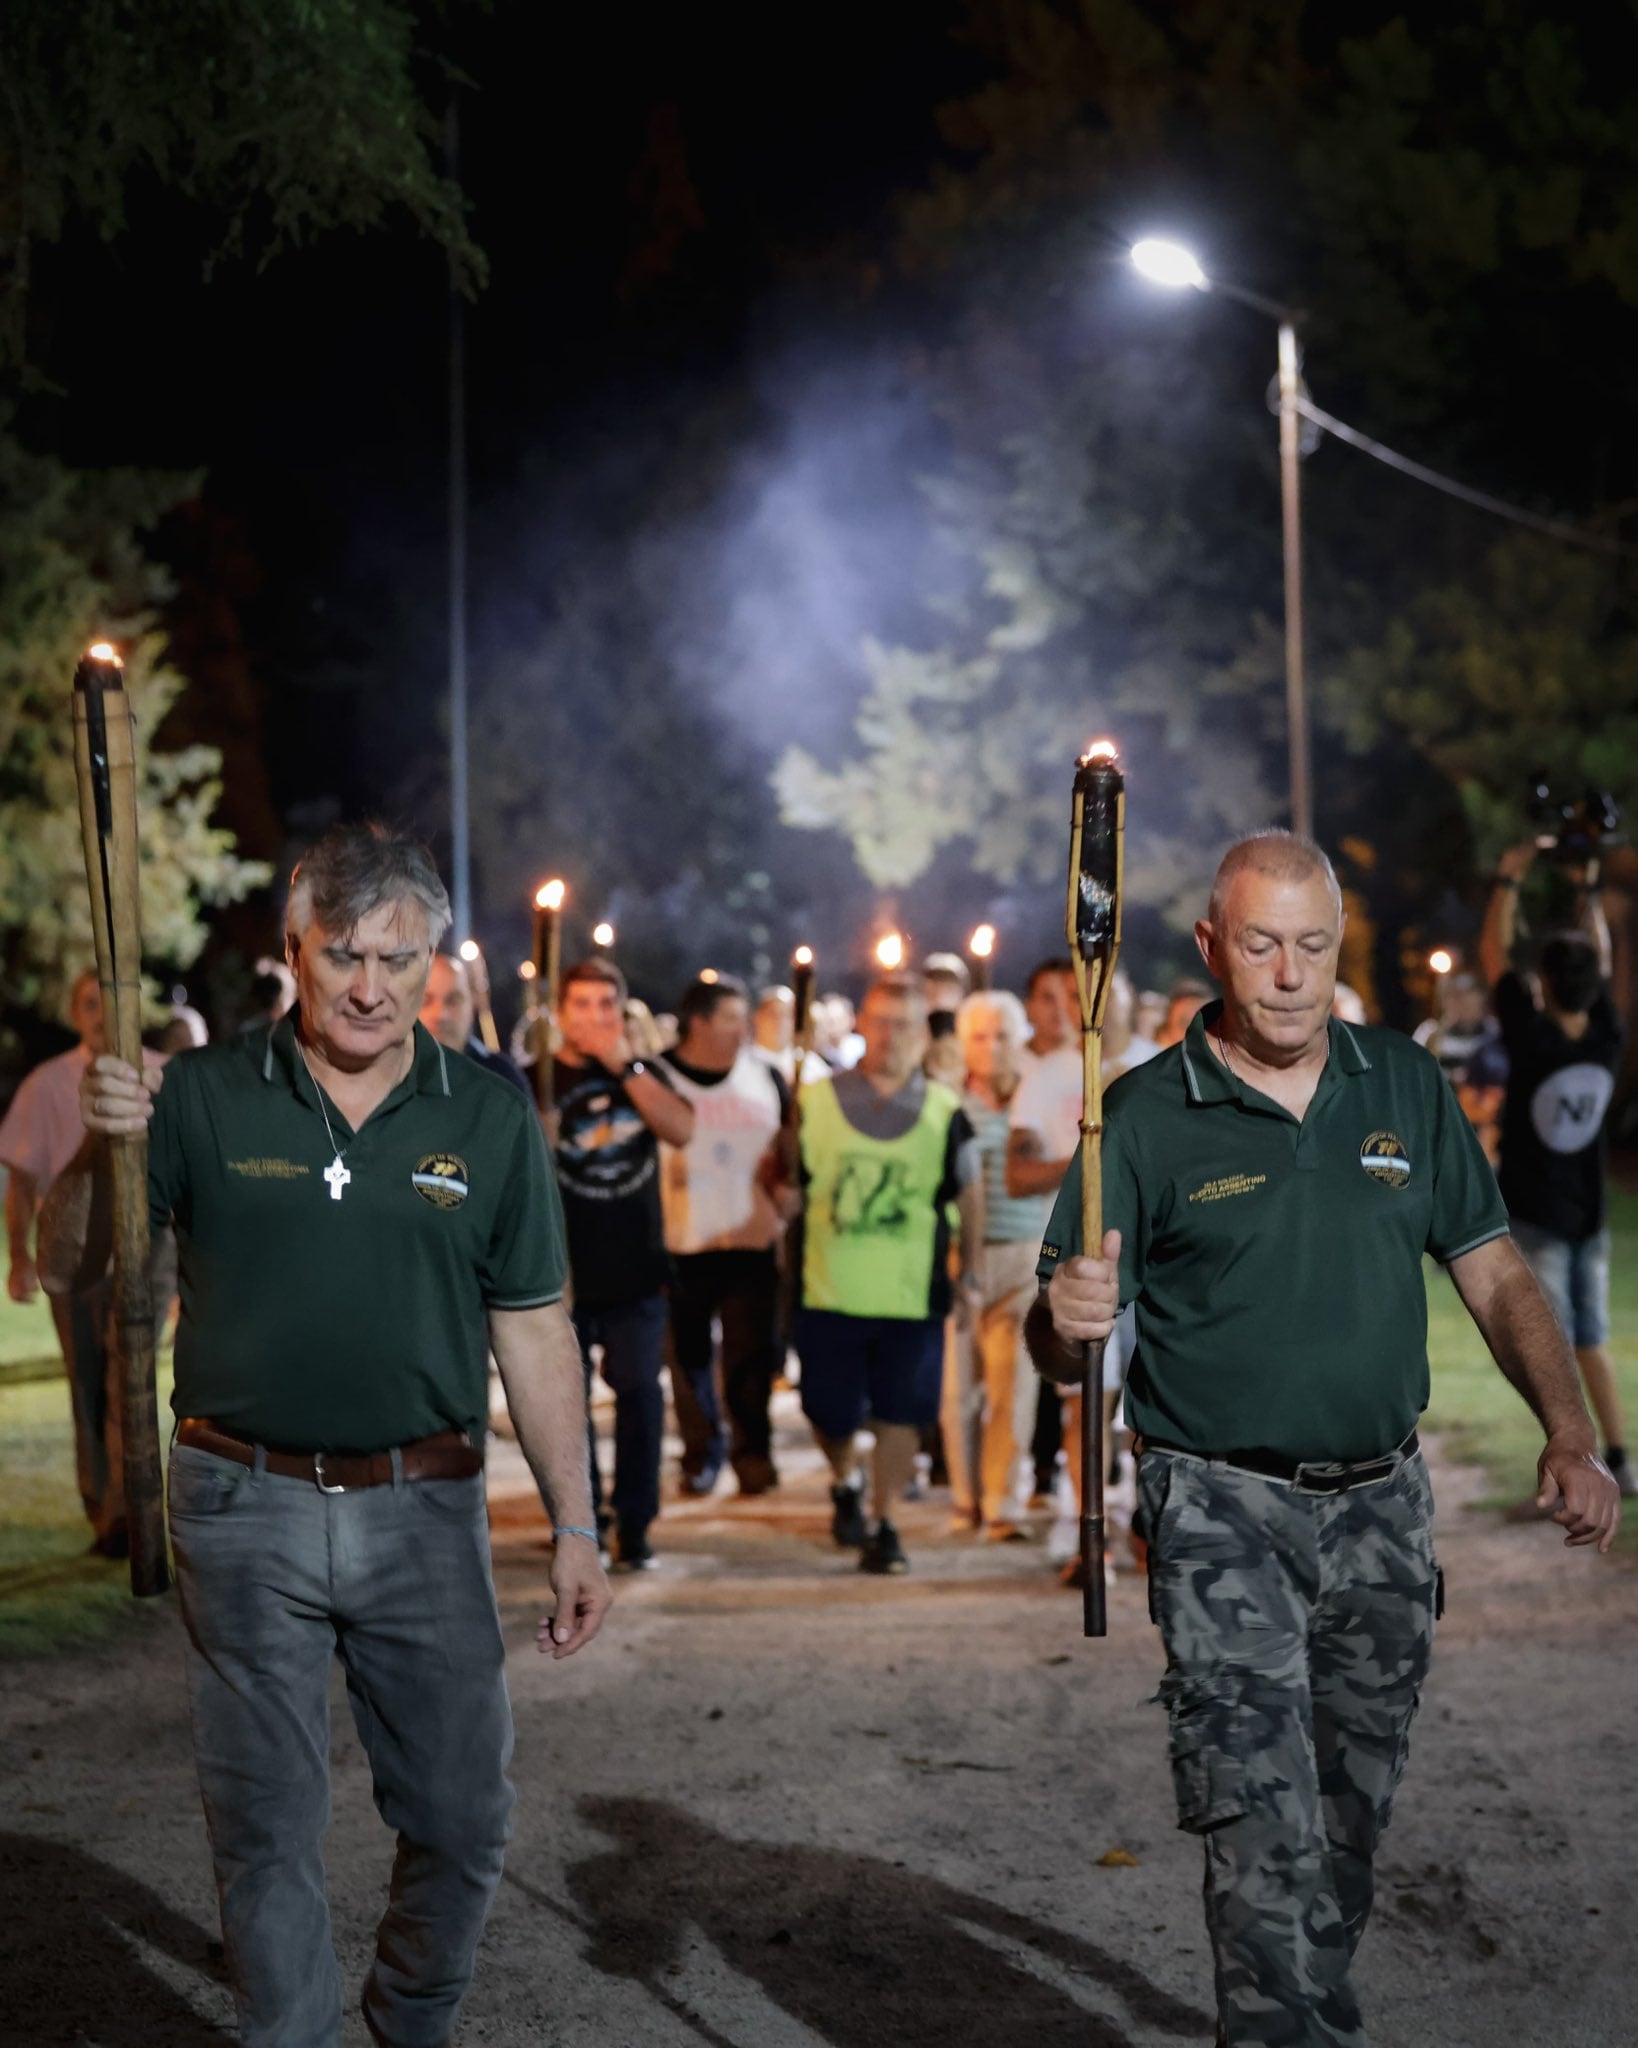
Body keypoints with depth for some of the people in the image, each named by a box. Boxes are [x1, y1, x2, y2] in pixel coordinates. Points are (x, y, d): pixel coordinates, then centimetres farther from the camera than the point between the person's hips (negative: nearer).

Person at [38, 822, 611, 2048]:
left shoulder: (489, 1121, 3)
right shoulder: (203, 1098, -1)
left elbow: (534, 1332, 5)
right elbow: (70, 1261, 0)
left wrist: (574, 1523, 2)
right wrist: (98, 1148, -20)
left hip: (424, 1509, 1)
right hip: (244, 1507, -1)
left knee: (463, 1819, 9)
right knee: (268, 1823, 8)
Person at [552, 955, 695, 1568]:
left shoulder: (644, 1072, 11)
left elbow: (681, 1129, -6)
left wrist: (626, 1066, -12)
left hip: (636, 1269, 2)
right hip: (563, 1272, -2)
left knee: (639, 1392, -2)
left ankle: (634, 1523, 5)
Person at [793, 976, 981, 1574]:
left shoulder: (944, 1113, 2)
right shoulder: (816, 1100, 2)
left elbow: (969, 1197, 12)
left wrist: (969, 1276, 12)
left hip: (912, 1295, 0)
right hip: (828, 1292, 1)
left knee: (900, 1415, -1)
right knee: (831, 1413, 9)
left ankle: (884, 1524, 13)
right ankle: (845, 1487, 39)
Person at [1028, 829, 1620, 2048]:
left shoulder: (1407, 1087, 6)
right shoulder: (1148, 1115, -5)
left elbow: (1495, 1276, 9)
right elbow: (1060, 1339, -5)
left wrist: (1571, 1438, -3)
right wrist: (1068, 1321, -30)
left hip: (1384, 1503, 4)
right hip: (1225, 1512, -4)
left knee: (1353, 1823, 16)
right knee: (1265, 1836, -11)